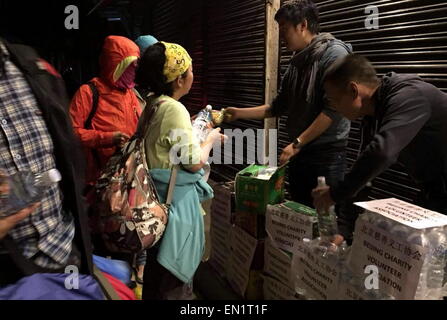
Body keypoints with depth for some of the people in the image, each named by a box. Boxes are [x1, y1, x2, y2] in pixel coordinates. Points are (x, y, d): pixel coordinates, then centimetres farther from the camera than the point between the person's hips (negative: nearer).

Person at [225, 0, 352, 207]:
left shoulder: (334, 53, -10)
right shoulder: (297, 61, 13)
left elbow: (334, 109, -19)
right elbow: (279, 107, 19)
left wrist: (297, 143, -16)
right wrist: (240, 113, 13)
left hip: (327, 154, -7)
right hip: (299, 153, 7)